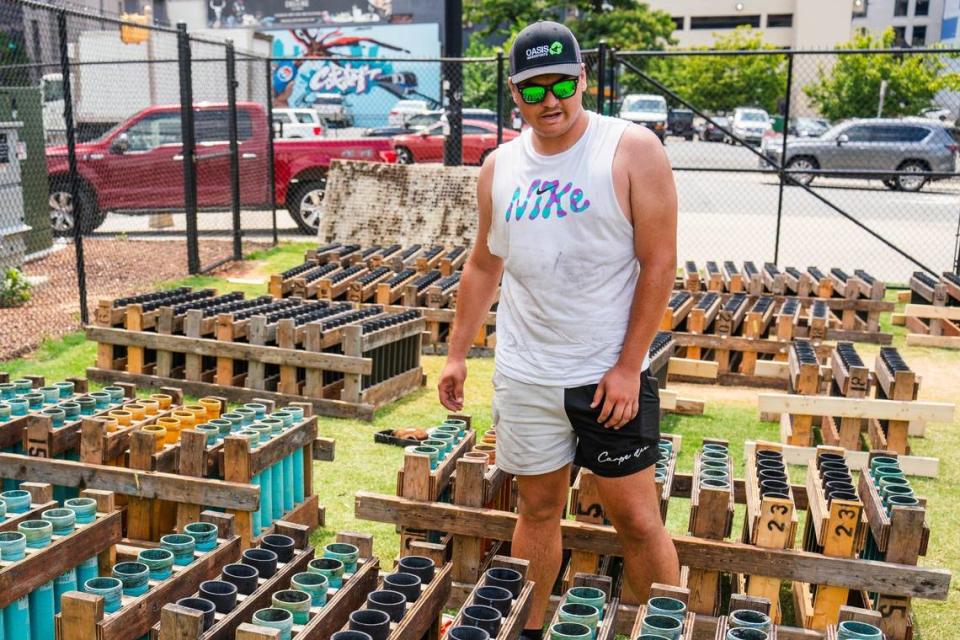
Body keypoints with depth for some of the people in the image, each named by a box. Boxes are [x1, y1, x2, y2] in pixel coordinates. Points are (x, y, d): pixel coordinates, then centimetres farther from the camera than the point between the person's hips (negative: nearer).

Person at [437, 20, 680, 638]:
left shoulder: (632, 150, -8)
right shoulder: (500, 167, 5)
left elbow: (659, 262, -10)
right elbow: (484, 266, 14)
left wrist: (629, 365, -14)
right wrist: (457, 353, 12)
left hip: (611, 376, -3)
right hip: (525, 376, 4)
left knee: (637, 518, 4)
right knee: (538, 507, 15)